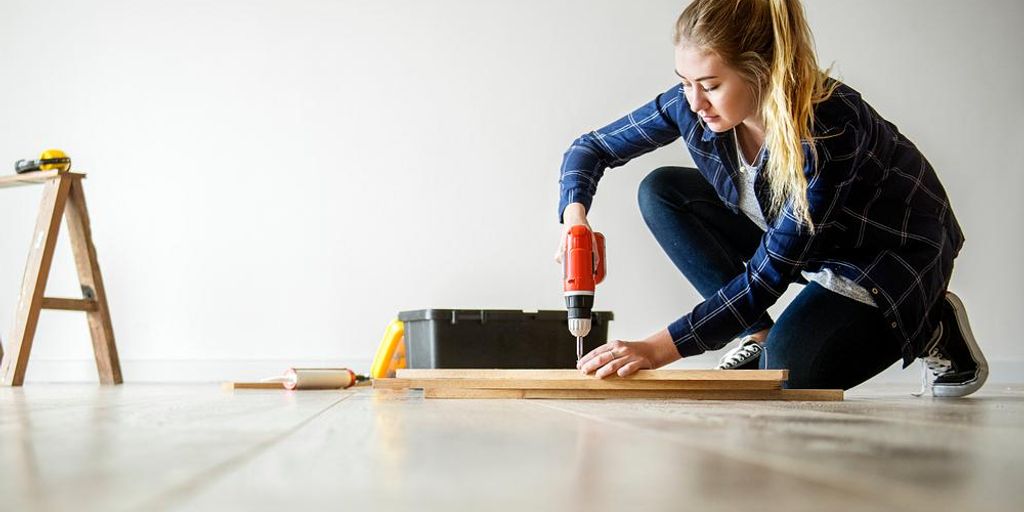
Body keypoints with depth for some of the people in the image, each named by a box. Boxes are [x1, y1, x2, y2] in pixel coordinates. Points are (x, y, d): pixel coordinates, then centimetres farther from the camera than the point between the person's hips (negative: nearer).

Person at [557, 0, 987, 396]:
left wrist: (657, 349, -37)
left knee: (788, 369, -28)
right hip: (793, 235, 7)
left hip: (895, 251, -6)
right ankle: (760, 338, -4)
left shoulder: (830, 128, -36)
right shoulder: (692, 104, -19)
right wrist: (575, 215, -29)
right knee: (660, 192, -10)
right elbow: (590, 148, -6)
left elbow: (768, 275, -35)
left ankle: (932, 326, 0)